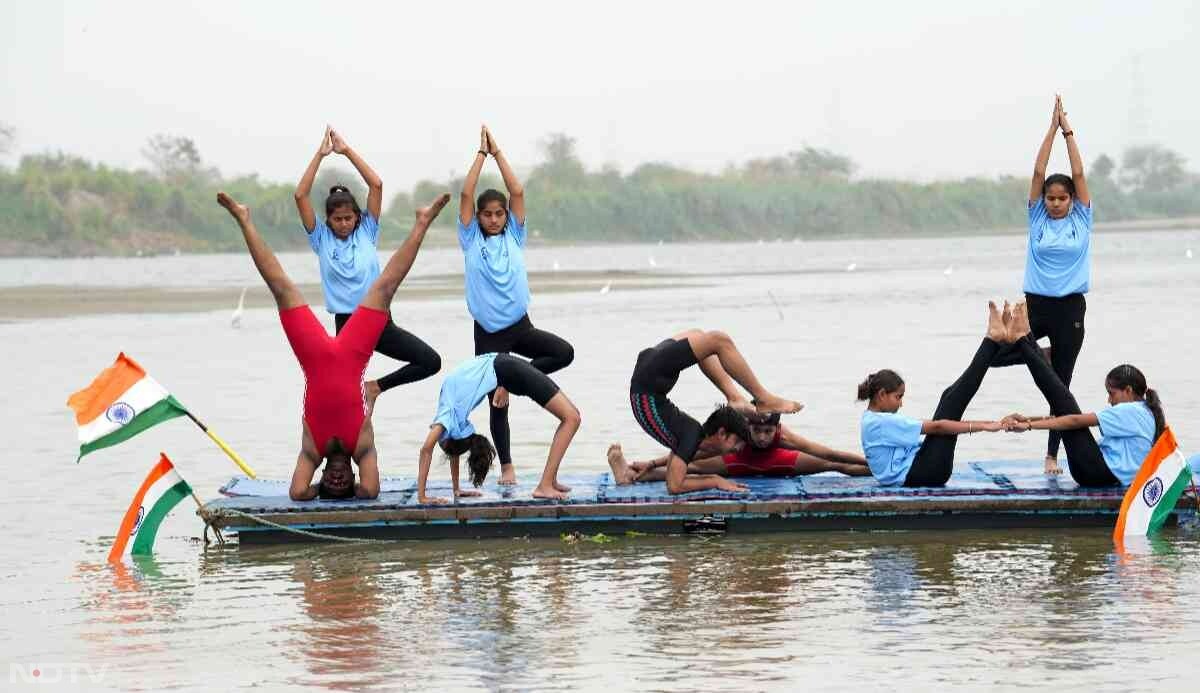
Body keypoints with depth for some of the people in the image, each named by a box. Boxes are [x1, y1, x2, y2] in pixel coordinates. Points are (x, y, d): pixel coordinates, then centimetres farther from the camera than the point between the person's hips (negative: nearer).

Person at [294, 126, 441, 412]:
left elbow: (376, 185, -3)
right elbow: (300, 196, -8)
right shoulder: (322, 239, 2)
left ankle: (377, 387, 8)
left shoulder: (366, 232, 4)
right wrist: (320, 154, -9)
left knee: (431, 361, -9)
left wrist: (347, 150, -5)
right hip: (346, 325, -2)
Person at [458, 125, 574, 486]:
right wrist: (482, 153, -4)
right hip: (488, 332, -2)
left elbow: (517, 192, -1)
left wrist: (498, 153, 0)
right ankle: (507, 467, 10)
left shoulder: (513, 237, 6)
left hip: (520, 325, 2)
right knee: (498, 403, 1)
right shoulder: (471, 240, 2)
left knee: (564, 352, -23)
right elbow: (466, 195, -7)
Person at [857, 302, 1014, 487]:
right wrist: (981, 426, -16)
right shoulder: (882, 423, -17)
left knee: (950, 396, 9)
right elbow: (935, 427, -18)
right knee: (952, 404, -11)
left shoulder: (872, 419, 15)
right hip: (919, 475, -10)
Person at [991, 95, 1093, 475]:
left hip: (1070, 308, -1)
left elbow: (1078, 174, -2)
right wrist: (1052, 128, -5)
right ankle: (1043, 356, 12)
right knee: (994, 353, -16)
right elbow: (1038, 172, -2)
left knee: (1061, 384, 3)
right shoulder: (1037, 218, 4)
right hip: (1036, 304, 1)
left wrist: (1068, 132, -1)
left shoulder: (1081, 219, 3)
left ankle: (1052, 455, 9)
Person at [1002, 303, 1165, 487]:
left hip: (1101, 473, -9)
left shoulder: (1129, 411, -13)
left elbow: (1077, 421, -16)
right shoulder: (1142, 412, 17)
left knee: (1066, 405, -7)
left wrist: (1029, 425, -14)